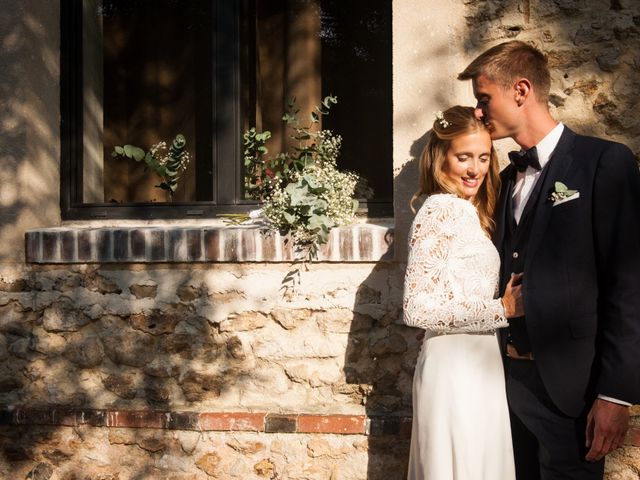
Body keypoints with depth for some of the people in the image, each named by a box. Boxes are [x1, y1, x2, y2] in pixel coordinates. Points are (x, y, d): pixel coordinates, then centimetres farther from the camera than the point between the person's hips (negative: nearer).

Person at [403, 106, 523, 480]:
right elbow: (419, 307, -20)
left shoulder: (469, 212, 13)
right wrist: (502, 309, -16)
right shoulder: (440, 210, -13)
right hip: (456, 366, -9)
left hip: (478, 364, 9)